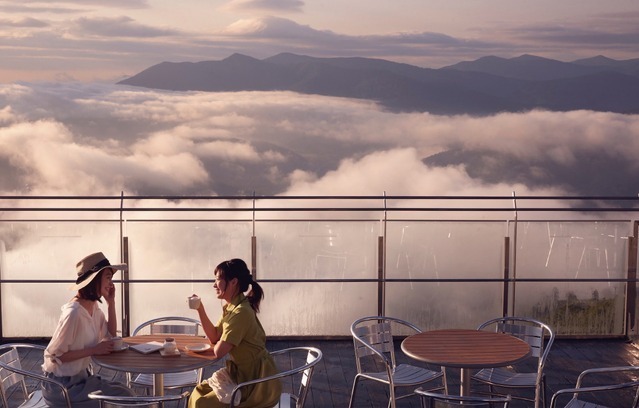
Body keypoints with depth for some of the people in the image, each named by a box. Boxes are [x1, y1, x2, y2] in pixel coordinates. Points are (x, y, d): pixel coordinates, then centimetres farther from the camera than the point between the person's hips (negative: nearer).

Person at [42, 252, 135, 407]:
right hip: (61, 385, -9)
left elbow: (110, 336, 12)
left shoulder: (94, 307, 2)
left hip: (80, 376, 9)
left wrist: (111, 302, 1)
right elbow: (54, 355, -24)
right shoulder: (74, 313, -27)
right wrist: (94, 350, -22)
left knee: (125, 393, 6)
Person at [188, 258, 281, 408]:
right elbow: (214, 337, 11)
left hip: (257, 381, -9)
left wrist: (219, 345, 1)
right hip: (244, 374, 9)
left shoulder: (241, 312, -24)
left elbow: (219, 351, -23)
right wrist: (200, 310, 3)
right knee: (199, 392, 9)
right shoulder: (230, 307, 7)